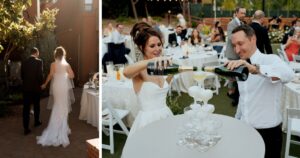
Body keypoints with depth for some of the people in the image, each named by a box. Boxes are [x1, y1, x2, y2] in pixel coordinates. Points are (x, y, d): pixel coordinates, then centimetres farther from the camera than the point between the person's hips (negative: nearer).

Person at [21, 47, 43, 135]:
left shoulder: (24, 62, 1)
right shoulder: (39, 62, -11)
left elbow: (22, 75, 6)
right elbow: (40, 75, -15)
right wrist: (41, 84, 1)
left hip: (26, 87, 2)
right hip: (36, 87, -2)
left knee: (26, 107, 1)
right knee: (36, 105, 18)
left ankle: (26, 128, -2)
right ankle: (37, 122, 34)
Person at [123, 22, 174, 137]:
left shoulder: (163, 67, 5)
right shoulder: (140, 71, -14)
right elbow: (126, 72, -37)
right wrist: (152, 60, -48)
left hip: (166, 116, 6)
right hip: (148, 120, -6)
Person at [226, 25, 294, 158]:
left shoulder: (270, 59, -15)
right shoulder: (240, 67, 6)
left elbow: (289, 74, -38)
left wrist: (255, 69, -51)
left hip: (268, 133, -5)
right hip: (244, 130, 6)